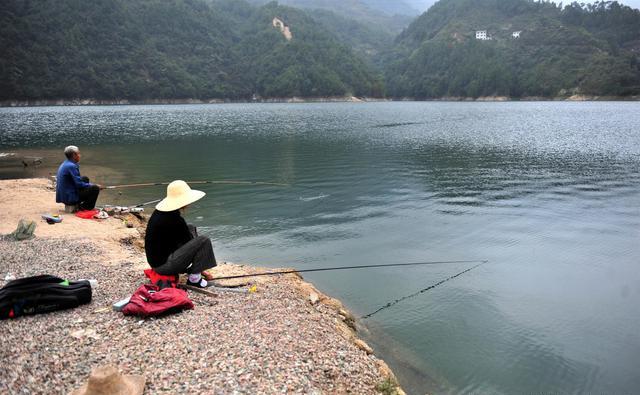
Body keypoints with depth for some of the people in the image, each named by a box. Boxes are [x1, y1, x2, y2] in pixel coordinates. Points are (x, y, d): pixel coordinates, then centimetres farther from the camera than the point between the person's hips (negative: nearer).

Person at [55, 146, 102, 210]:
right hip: (70, 198, -10)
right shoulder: (71, 166, -19)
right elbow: (79, 184, -20)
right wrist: (95, 185, -7)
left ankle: (80, 205, 17)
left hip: (63, 195, 10)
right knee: (95, 188, -11)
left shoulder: (65, 164, 12)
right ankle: (84, 207, 0)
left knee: (85, 179, 22)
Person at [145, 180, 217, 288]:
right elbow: (189, 242, -8)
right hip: (163, 266, -10)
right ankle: (194, 278, -6)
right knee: (204, 241, -16)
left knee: (191, 229, 19)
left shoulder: (159, 212, 3)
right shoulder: (174, 219, -24)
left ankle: (188, 267, 17)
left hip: (155, 260, 10)